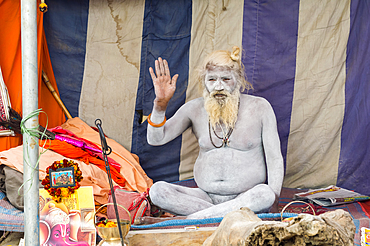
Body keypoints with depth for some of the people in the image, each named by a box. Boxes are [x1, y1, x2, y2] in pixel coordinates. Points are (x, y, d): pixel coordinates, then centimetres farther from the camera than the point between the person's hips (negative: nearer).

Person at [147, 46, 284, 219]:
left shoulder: (259, 107, -2)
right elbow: (155, 140, -2)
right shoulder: (195, 109, 3)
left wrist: (273, 197, -14)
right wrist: (161, 103, -18)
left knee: (265, 194, -37)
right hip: (206, 197, 2)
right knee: (157, 191, -23)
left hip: (247, 197, -2)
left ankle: (192, 218, -27)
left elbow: (275, 158, -1)